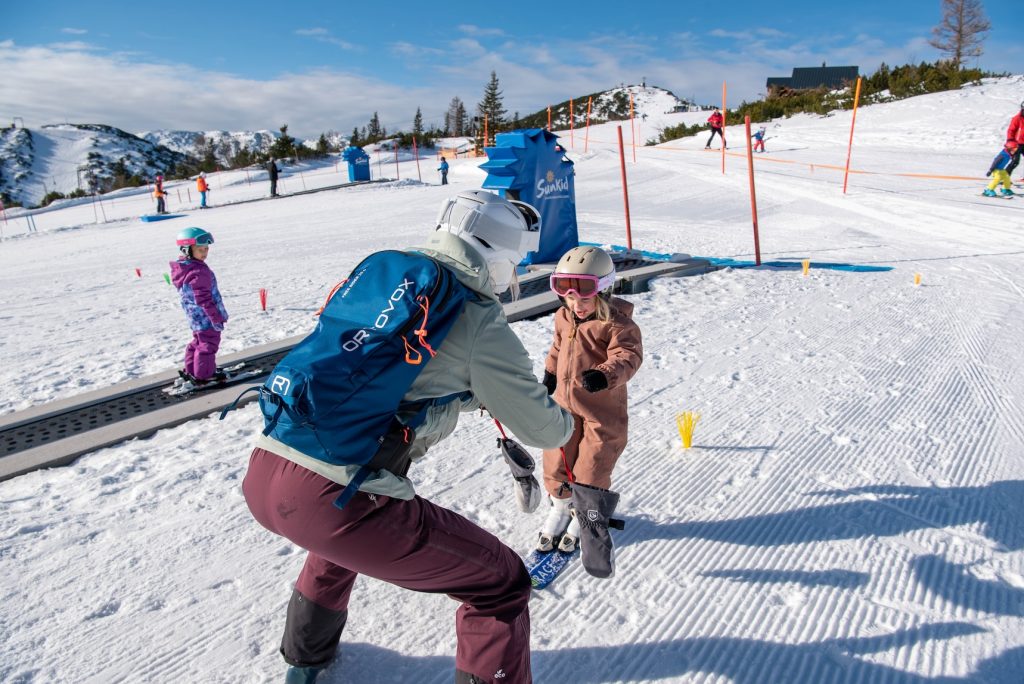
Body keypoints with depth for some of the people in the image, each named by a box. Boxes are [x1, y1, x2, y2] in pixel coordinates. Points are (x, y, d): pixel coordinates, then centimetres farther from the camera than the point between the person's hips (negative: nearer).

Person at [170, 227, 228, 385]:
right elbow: (204, 299, -25)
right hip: (206, 317, -10)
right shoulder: (198, 273, -25)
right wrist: (216, 318, -19)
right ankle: (203, 375, 14)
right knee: (208, 344, 4)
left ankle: (190, 370, 34)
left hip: (196, 318, 10)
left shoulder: (184, 269, 7)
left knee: (198, 342, 24)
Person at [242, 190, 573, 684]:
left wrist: (475, 394, 37)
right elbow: (541, 429, 5)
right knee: (501, 584, 9)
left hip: (259, 477, 8)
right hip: (336, 501, -8)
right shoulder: (479, 323, -5)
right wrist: (565, 420, 29)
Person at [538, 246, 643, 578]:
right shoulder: (564, 318, 4)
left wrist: (605, 375, -44)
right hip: (564, 404, 6)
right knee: (556, 463, 13)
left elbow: (627, 356, -28)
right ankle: (561, 506, 40)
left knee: (589, 471, 1)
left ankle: (587, 517, 29)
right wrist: (550, 374, 17)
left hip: (601, 409, -5)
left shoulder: (617, 323, -16)